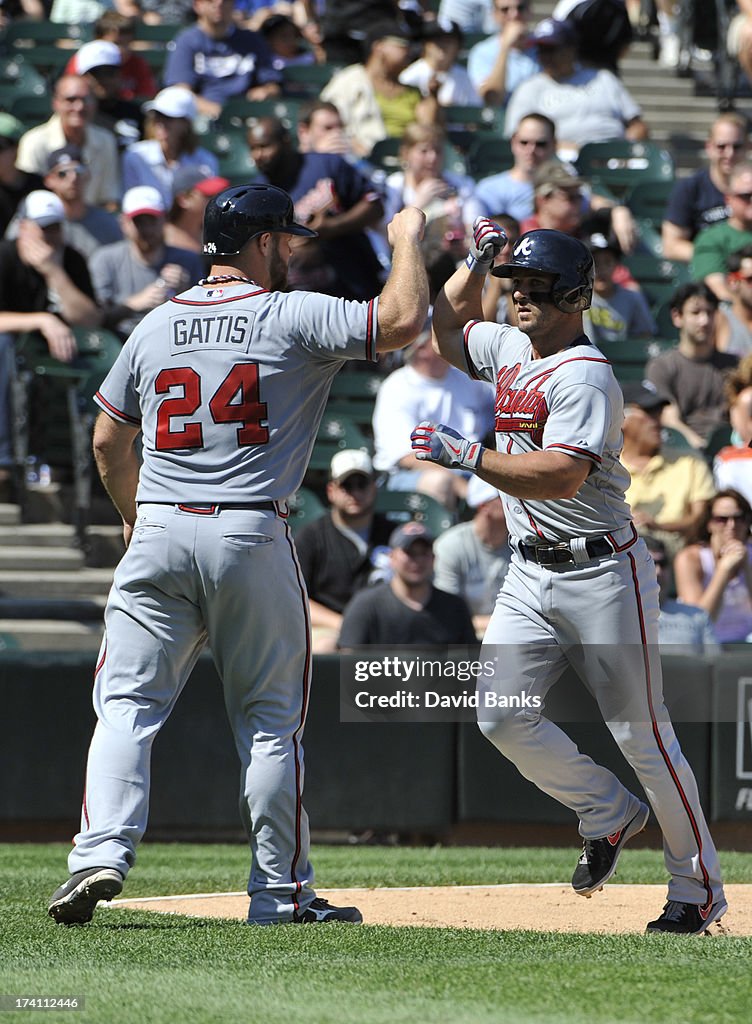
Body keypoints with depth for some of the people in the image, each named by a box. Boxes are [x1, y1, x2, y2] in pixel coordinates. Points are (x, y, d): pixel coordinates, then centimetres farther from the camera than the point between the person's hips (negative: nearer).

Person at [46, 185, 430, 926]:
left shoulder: (155, 327, 12)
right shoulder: (294, 319, -3)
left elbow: (108, 440, 18)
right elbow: (401, 319, -12)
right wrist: (407, 239, 6)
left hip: (159, 534, 3)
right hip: (253, 535, -3)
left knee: (126, 703, 2)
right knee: (270, 720, 7)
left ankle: (102, 849, -17)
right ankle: (281, 892, 10)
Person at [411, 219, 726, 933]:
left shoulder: (585, 376, -16)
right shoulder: (509, 348, 10)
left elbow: (561, 476, -28)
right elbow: (448, 323, 31)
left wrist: (466, 454, -29)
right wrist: (480, 259, 15)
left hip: (601, 573, -8)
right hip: (530, 574, 8)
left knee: (640, 733, -3)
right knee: (502, 716, -6)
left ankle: (698, 887, 7)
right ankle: (607, 812, 16)